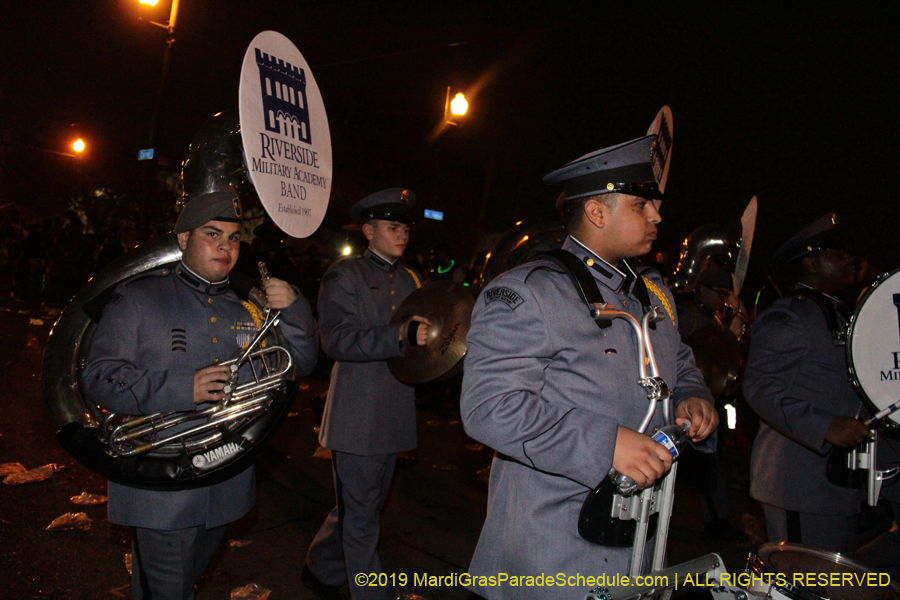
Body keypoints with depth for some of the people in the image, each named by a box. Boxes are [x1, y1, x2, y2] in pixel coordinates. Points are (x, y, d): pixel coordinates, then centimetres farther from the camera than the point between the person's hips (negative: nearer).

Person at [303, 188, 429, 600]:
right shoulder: (344, 276, -5)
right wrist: (400, 335, -30)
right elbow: (336, 339, -19)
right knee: (361, 516, 2)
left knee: (359, 508, 20)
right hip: (358, 419, -7)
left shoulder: (410, 280, 15)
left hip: (394, 417, 7)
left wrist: (429, 337, -1)